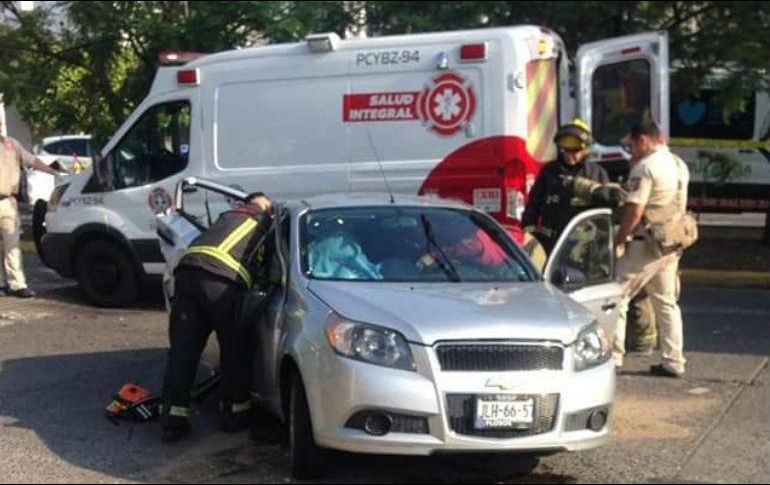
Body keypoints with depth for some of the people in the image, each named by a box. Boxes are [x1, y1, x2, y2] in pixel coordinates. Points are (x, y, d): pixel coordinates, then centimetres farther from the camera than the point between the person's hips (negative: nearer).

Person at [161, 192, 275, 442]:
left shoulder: (229, 215, 35)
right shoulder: (266, 221, 19)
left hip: (186, 270, 6)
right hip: (221, 279, -6)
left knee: (183, 350, 6)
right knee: (235, 350, 11)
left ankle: (174, 420, 4)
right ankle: (235, 413, 18)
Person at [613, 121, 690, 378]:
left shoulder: (645, 167, -14)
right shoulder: (679, 164, 13)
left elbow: (634, 211, -20)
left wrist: (618, 242, -10)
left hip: (646, 243, -9)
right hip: (672, 245, 9)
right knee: (667, 303, 13)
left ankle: (613, 356, -2)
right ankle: (673, 362, 15)